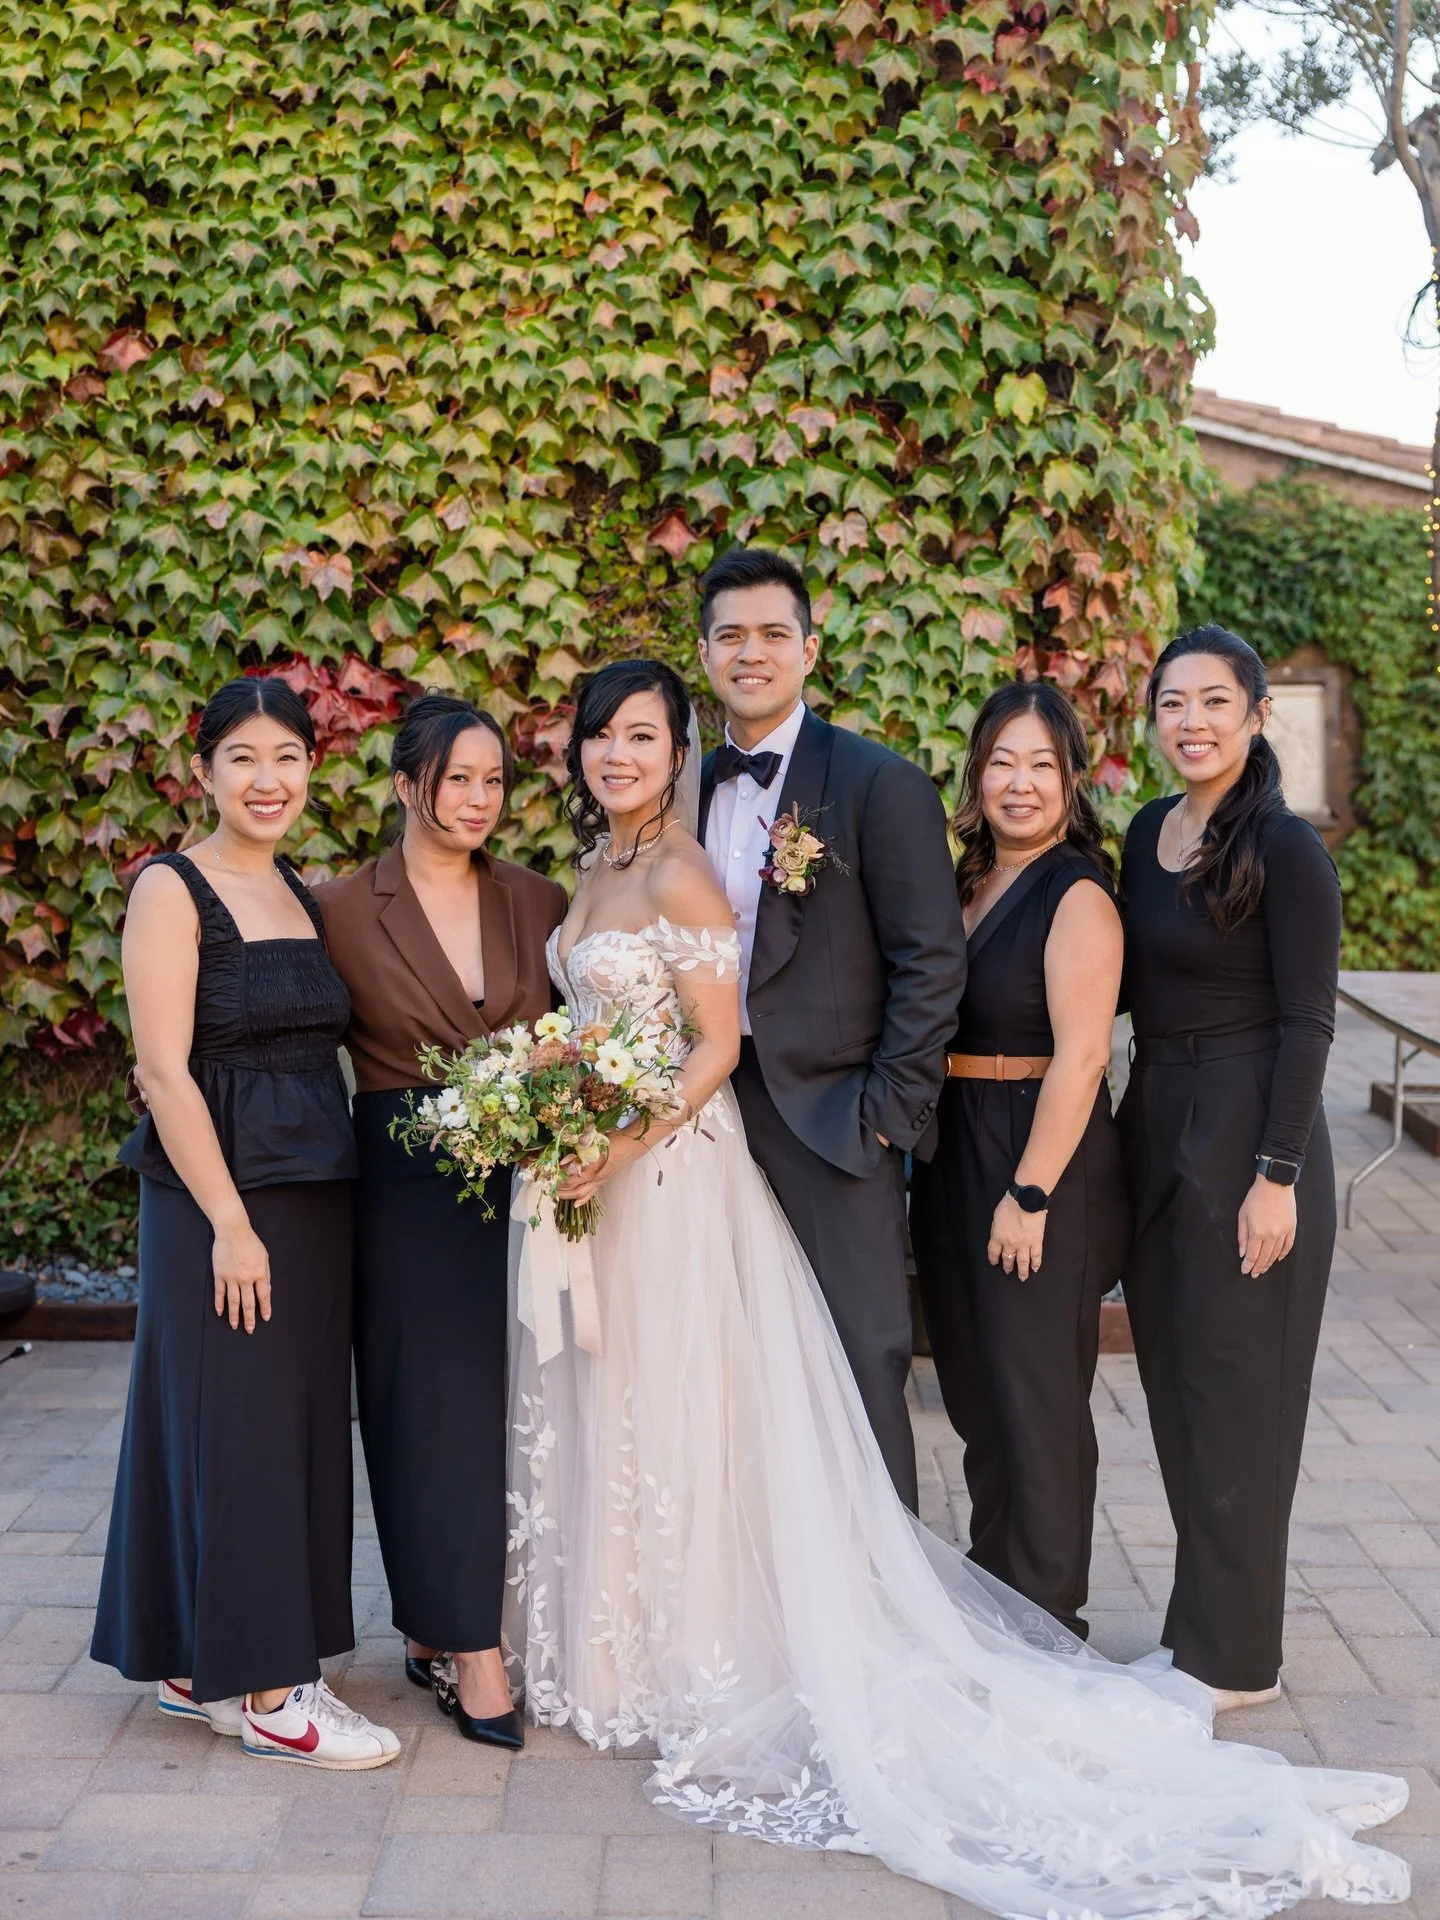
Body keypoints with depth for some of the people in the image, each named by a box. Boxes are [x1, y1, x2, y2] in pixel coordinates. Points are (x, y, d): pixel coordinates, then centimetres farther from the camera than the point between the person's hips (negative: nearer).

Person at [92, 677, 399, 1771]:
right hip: (220, 1197, -8)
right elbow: (164, 1071, -14)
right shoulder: (172, 890, -9)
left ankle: (204, 1668, 26)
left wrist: (345, 1188, 6)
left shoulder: (306, 896, 13)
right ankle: (269, 1692, 10)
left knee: (299, 1422, 12)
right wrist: (229, 1221, -18)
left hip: (318, 1195, 8)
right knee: (237, 1425, -1)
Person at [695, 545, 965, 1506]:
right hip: (718, 1113, 5)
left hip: (834, 1123, -5)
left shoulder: (880, 783, -5)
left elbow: (932, 961, -9)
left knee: (863, 1364, 1)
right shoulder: (691, 788, 12)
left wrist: (888, 1112, -11)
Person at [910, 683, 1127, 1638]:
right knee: (977, 1387, 17)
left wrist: (1031, 1194, -21)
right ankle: (991, 1586, 34)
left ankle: (1048, 1621, 18)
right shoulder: (969, 884, 10)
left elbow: (1079, 1057, -19)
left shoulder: (1078, 897, -13)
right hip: (953, 1164, 8)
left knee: (1037, 1394, 3)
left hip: (1040, 1167, -8)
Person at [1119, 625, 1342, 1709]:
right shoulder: (1147, 833, 8)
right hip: (1157, 1125, 8)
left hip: (1248, 1135, -7)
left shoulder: (1286, 848, -13)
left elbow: (1307, 1021, -16)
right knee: (1174, 1384, 15)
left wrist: (1278, 1175, -19)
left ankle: (1236, 1655, 17)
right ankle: (1197, 1623, 30)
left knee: (1234, 1390, 2)